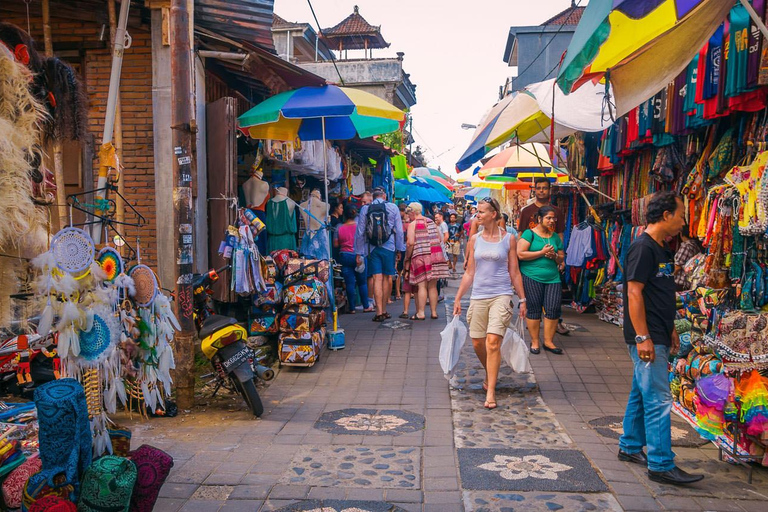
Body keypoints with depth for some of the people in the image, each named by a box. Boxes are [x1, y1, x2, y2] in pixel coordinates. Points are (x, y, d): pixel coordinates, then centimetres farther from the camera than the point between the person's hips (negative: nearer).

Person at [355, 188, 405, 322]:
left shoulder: (365, 209, 2)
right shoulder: (393, 208, 1)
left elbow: (359, 232, 2)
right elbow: (399, 231, 1)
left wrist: (359, 252, 8)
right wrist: (400, 249, 8)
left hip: (372, 249, 0)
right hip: (389, 248, 0)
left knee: (377, 279, 0)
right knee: (387, 278, 9)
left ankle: (379, 312, -5)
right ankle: (384, 310, 17)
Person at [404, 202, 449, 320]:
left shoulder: (412, 224, -4)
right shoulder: (431, 222, 14)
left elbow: (411, 243, -12)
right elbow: (440, 239, 14)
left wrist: (407, 259, -4)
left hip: (421, 256, -5)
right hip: (436, 255, 5)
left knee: (422, 285, -3)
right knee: (432, 286, 9)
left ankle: (420, 313, -4)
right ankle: (434, 312, 12)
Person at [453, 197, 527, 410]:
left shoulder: (508, 239, 1)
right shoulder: (475, 239, 8)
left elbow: (514, 272, 6)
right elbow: (469, 273, 12)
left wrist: (522, 299, 5)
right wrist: (457, 298, 9)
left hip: (501, 295, -3)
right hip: (478, 296, 4)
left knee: (493, 342, -14)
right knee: (477, 343, 8)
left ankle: (490, 392, -8)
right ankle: (490, 375, 37)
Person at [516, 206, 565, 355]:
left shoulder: (555, 237, 15)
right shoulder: (529, 234, -1)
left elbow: (561, 259, 20)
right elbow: (521, 254, -12)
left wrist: (554, 256, -4)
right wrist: (542, 253, -13)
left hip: (552, 277, 5)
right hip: (532, 277, -5)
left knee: (553, 309, -2)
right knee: (534, 309, 1)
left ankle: (548, 341, 12)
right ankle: (535, 342, 13)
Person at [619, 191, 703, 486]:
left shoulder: (661, 250, 15)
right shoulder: (643, 248, -15)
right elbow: (634, 293, -20)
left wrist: (670, 330, 21)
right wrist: (642, 337, -22)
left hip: (657, 337, 10)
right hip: (647, 339, -10)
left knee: (641, 394, 16)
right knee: (659, 400, -7)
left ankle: (630, 447, 28)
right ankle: (661, 465, -1)